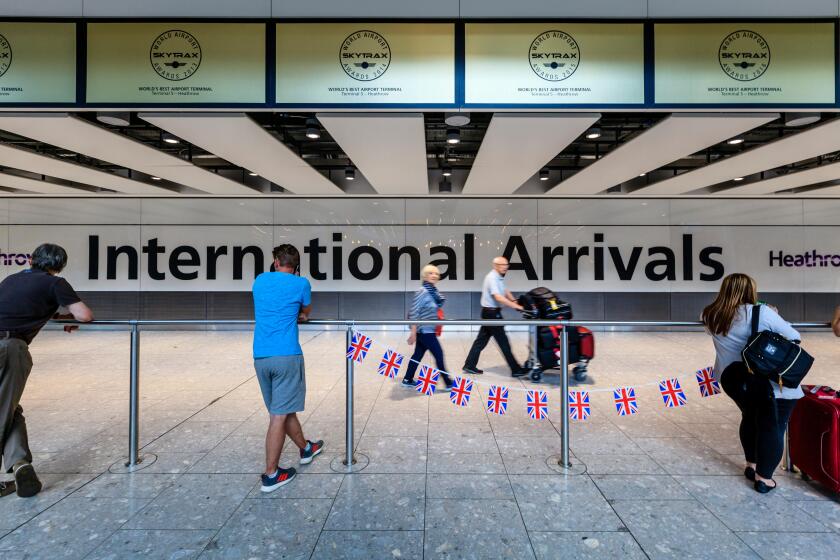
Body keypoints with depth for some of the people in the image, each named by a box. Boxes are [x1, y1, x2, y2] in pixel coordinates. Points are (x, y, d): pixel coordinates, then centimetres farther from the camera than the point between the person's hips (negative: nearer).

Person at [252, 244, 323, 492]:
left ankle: (306, 449, 37)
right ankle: (270, 475, 8)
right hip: (286, 356, -5)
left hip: (260, 357, 6)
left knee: (283, 409, 17)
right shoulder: (301, 284, -1)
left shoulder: (260, 280, 11)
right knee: (280, 415, 1)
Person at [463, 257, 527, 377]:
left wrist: (515, 301, 0)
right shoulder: (492, 278, -19)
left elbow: (505, 291, 18)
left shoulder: (498, 277, 13)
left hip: (490, 312, 10)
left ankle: (469, 366, 17)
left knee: (481, 340, 11)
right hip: (492, 313, -10)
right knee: (503, 342, -2)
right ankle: (515, 369, 6)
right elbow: (498, 298, -28)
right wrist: (517, 307, -30)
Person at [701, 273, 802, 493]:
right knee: (773, 426, 8)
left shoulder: (711, 316, -2)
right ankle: (764, 477, 11)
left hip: (732, 378, 5)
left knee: (750, 418, 24)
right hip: (768, 379, -4)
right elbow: (794, 337, -6)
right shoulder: (762, 312, -13)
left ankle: (751, 465, 34)